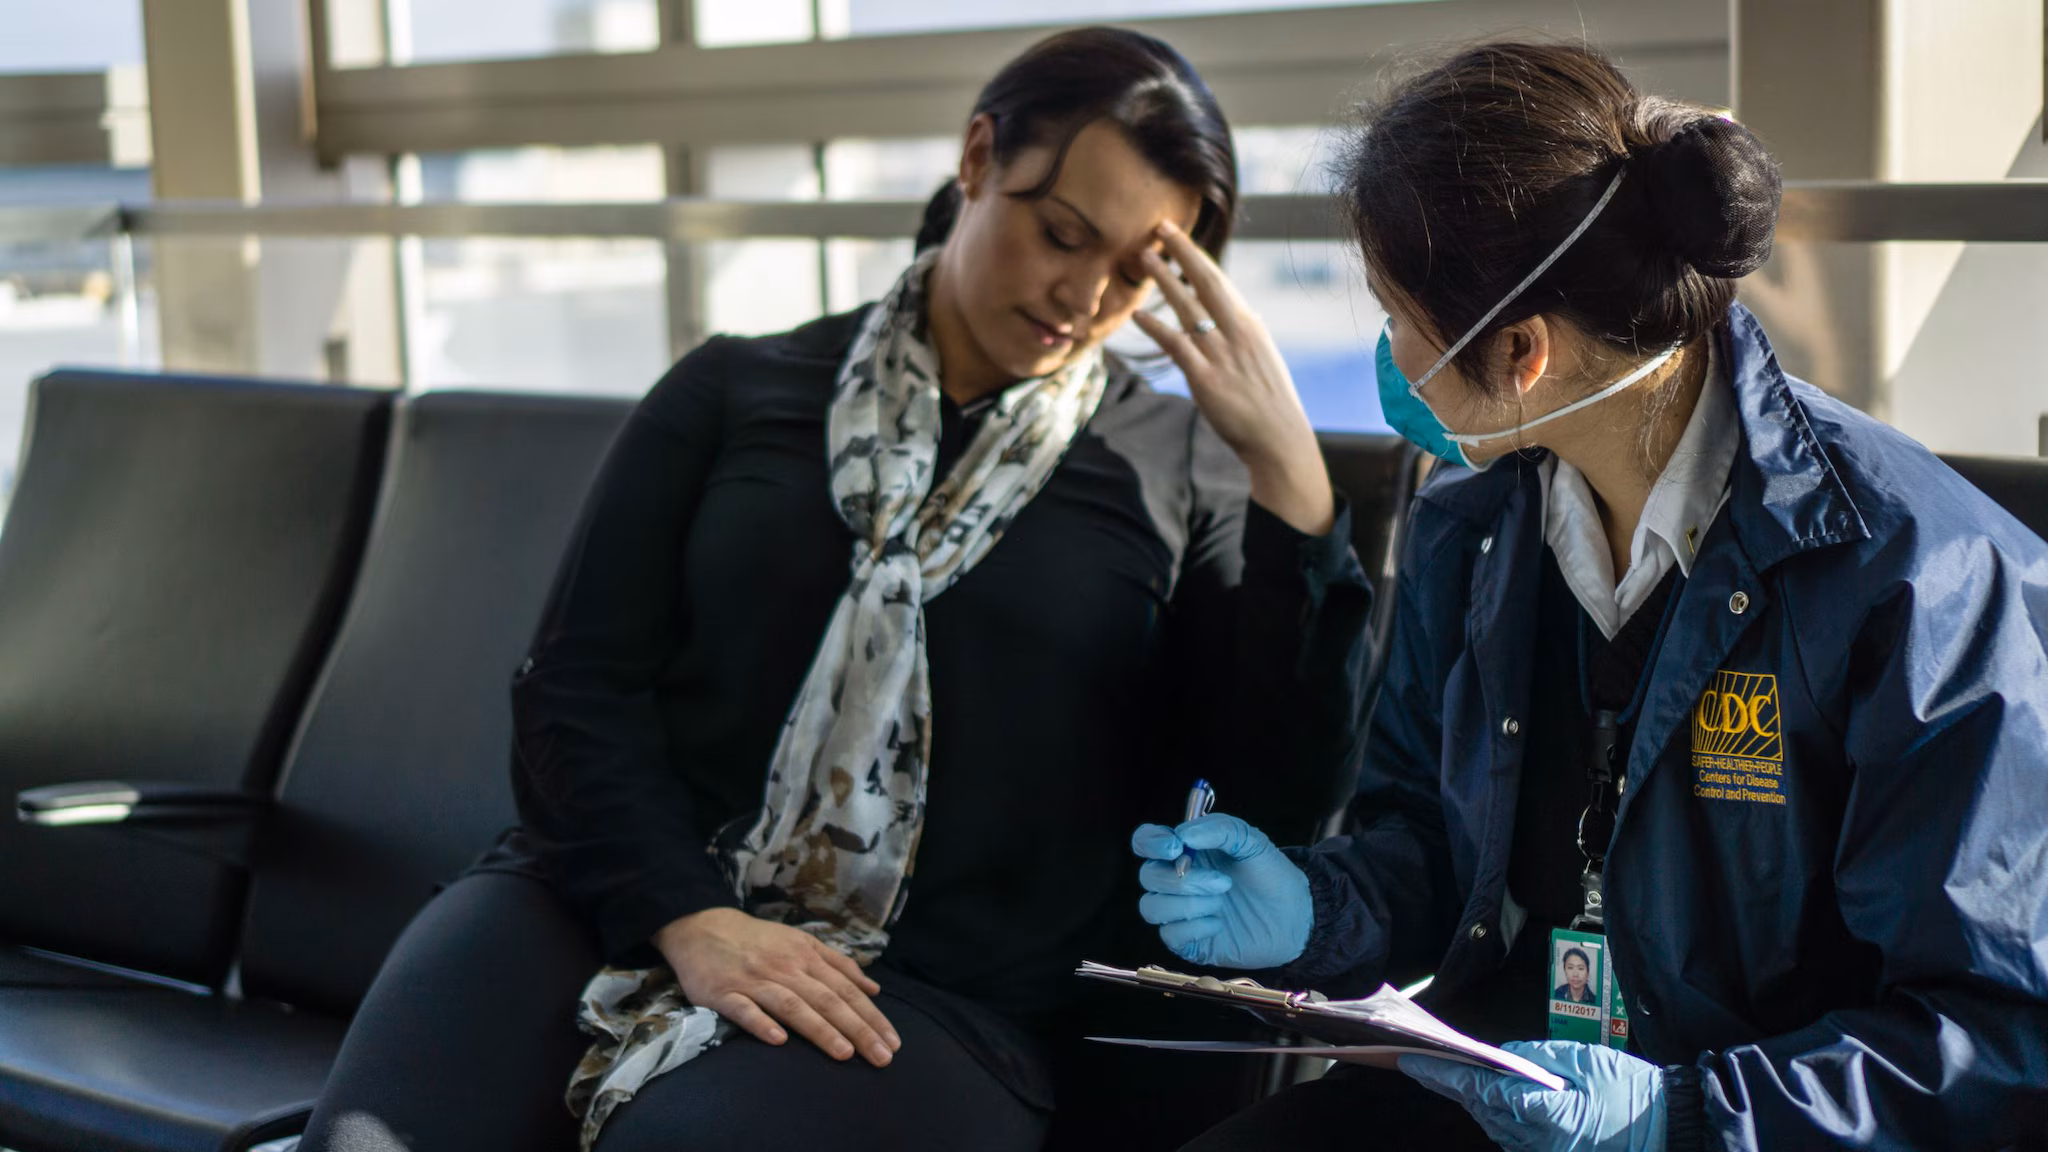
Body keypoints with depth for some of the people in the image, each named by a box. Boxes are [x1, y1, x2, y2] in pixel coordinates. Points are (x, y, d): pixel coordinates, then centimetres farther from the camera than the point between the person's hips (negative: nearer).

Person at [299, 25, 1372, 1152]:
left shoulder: (1178, 470, 10)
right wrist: (688, 920, -11)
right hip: (618, 903, 2)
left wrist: (1288, 469, -8)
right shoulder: (735, 393, 13)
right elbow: (576, 686, 6)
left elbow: (1283, 796, 1)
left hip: (925, 993, -1)